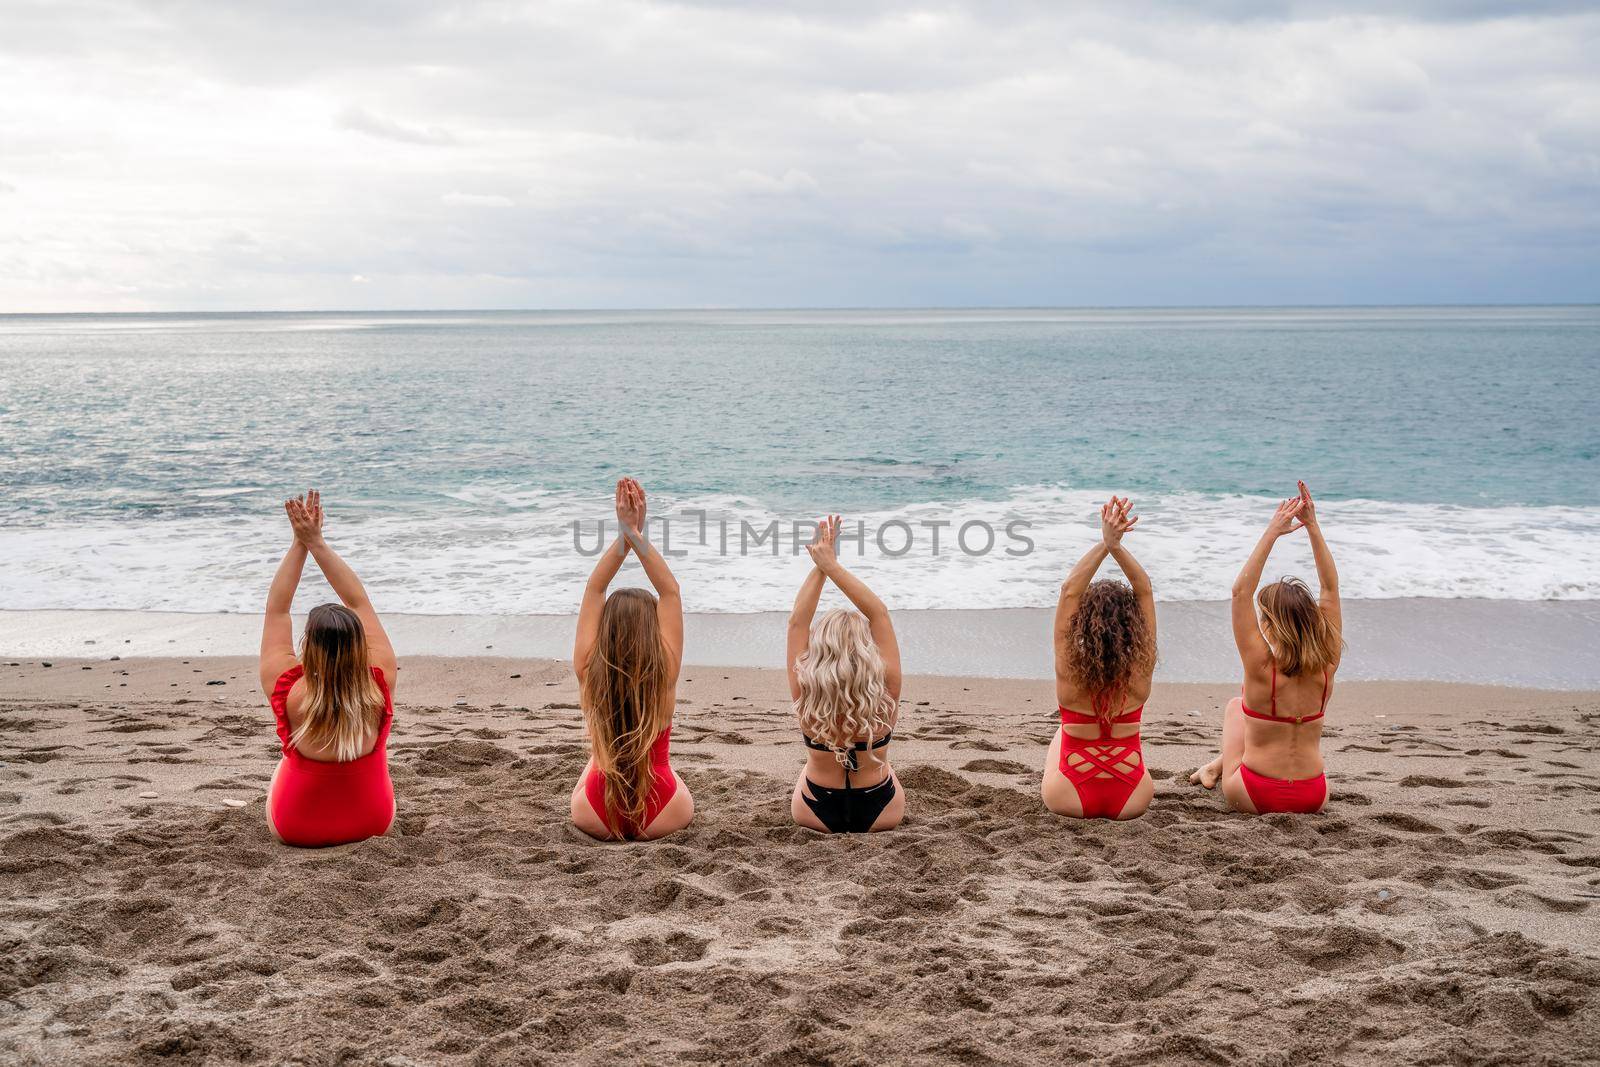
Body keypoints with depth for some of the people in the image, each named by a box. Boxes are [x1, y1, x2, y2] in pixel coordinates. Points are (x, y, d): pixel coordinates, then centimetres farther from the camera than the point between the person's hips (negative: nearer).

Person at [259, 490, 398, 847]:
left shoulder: (289, 694, -28)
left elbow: (276, 609, -17)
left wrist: (300, 543, -15)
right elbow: (359, 602, -16)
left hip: (297, 830, -1)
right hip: (374, 823, 1)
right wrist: (317, 542, -14)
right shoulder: (379, 689, -25)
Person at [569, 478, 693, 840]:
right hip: (662, 819, -1)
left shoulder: (588, 673, -17)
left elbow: (593, 590, -8)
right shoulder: (664, 675, -20)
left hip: (597, 820, 1)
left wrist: (624, 536, -13)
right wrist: (636, 537, -16)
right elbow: (671, 592, -12)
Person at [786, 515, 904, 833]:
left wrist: (821, 567, -16)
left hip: (817, 815, 0)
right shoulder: (885, 696, -27)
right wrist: (832, 565, -22)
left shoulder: (805, 698, -27)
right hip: (881, 814, 0)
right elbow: (878, 613, -23)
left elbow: (797, 621, -18)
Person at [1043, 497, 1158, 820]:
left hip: (1069, 801, -1)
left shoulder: (1070, 671, -20)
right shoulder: (1139, 672, -16)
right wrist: (1116, 545, -24)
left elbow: (1069, 591, -19)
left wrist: (1105, 544, -26)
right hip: (1132, 802, 1)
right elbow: (1145, 590, -14)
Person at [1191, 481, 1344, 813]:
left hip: (1255, 797, -3)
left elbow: (1241, 592, -18)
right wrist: (1313, 527, -4)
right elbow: (1331, 589, -3)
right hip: (1313, 798, 3)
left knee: (1236, 706, 27)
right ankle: (1220, 764, 43)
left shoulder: (1262, 667, -22)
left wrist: (1272, 533, -17)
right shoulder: (1326, 667, -11)